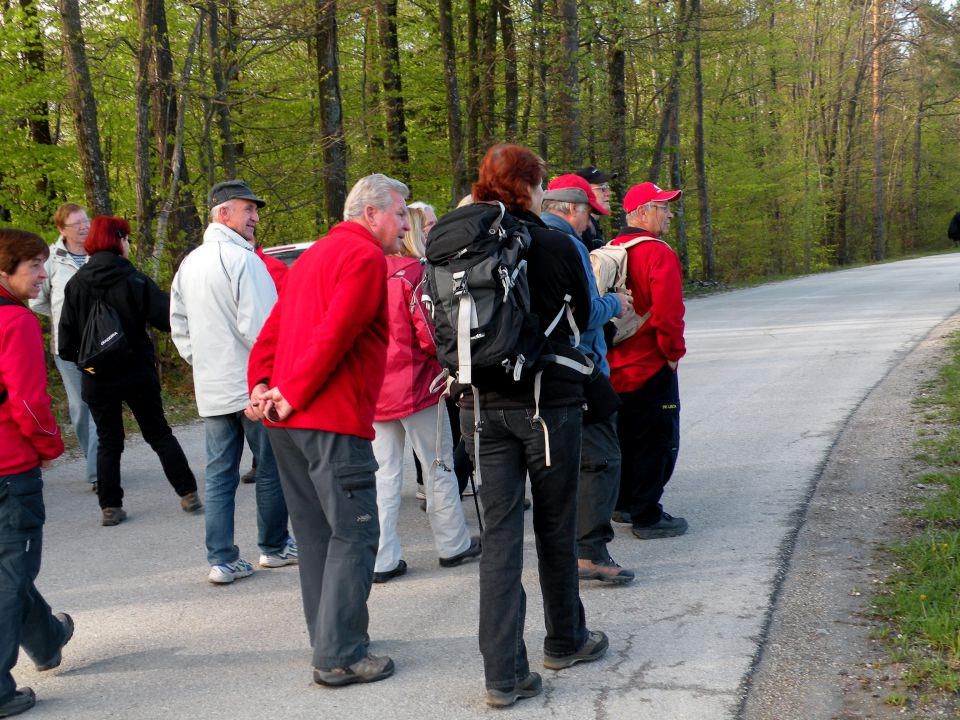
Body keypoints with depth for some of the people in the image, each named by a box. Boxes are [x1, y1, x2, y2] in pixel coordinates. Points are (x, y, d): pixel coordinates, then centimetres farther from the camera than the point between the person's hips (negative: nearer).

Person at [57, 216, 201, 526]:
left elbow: (67, 335, -3)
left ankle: (110, 507, 8)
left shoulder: (75, 284, -2)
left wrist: (81, 359, 10)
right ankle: (188, 494, 9)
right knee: (159, 434, 11)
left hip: (97, 379, 2)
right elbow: (167, 317, -19)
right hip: (137, 373, -2)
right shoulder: (133, 280, -11)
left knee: (108, 442, 12)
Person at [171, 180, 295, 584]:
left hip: (211, 390, 7)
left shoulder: (189, 264, 12)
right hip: (254, 385, -7)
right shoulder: (242, 259, -14)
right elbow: (257, 325, -20)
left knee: (219, 475, 8)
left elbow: (179, 328, 18)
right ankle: (274, 547, 20)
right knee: (271, 469, 9)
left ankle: (221, 560, 8)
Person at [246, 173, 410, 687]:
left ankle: (328, 641, 24)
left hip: (288, 418, 10)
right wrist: (292, 395, -15)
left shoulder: (315, 255, 22)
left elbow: (272, 330, 17)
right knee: (354, 533, -3)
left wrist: (262, 384, 5)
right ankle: (340, 656, -1)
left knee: (316, 533, 15)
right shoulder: (365, 257, -8)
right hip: (333, 419, -10)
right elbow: (335, 333, -19)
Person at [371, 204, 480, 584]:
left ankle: (383, 559, 7)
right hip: (416, 385, -6)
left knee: (385, 472, 7)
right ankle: (452, 544, 21)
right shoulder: (415, 274, -13)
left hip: (376, 389, 6)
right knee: (439, 466, 9)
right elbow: (431, 335, -18)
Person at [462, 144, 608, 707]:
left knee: (500, 534, 5)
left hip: (483, 405, 3)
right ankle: (565, 641, 33)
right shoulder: (556, 245, -10)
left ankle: (505, 673, 2)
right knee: (556, 529, 14)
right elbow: (582, 317, 4)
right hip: (549, 401, -3)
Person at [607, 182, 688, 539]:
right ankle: (647, 517, 6)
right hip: (652, 365, -8)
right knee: (657, 441, 1)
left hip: (616, 365, 8)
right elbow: (668, 313, -25)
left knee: (627, 435, 20)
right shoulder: (658, 253, -17)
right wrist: (674, 352, -11)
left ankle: (624, 503, 31)